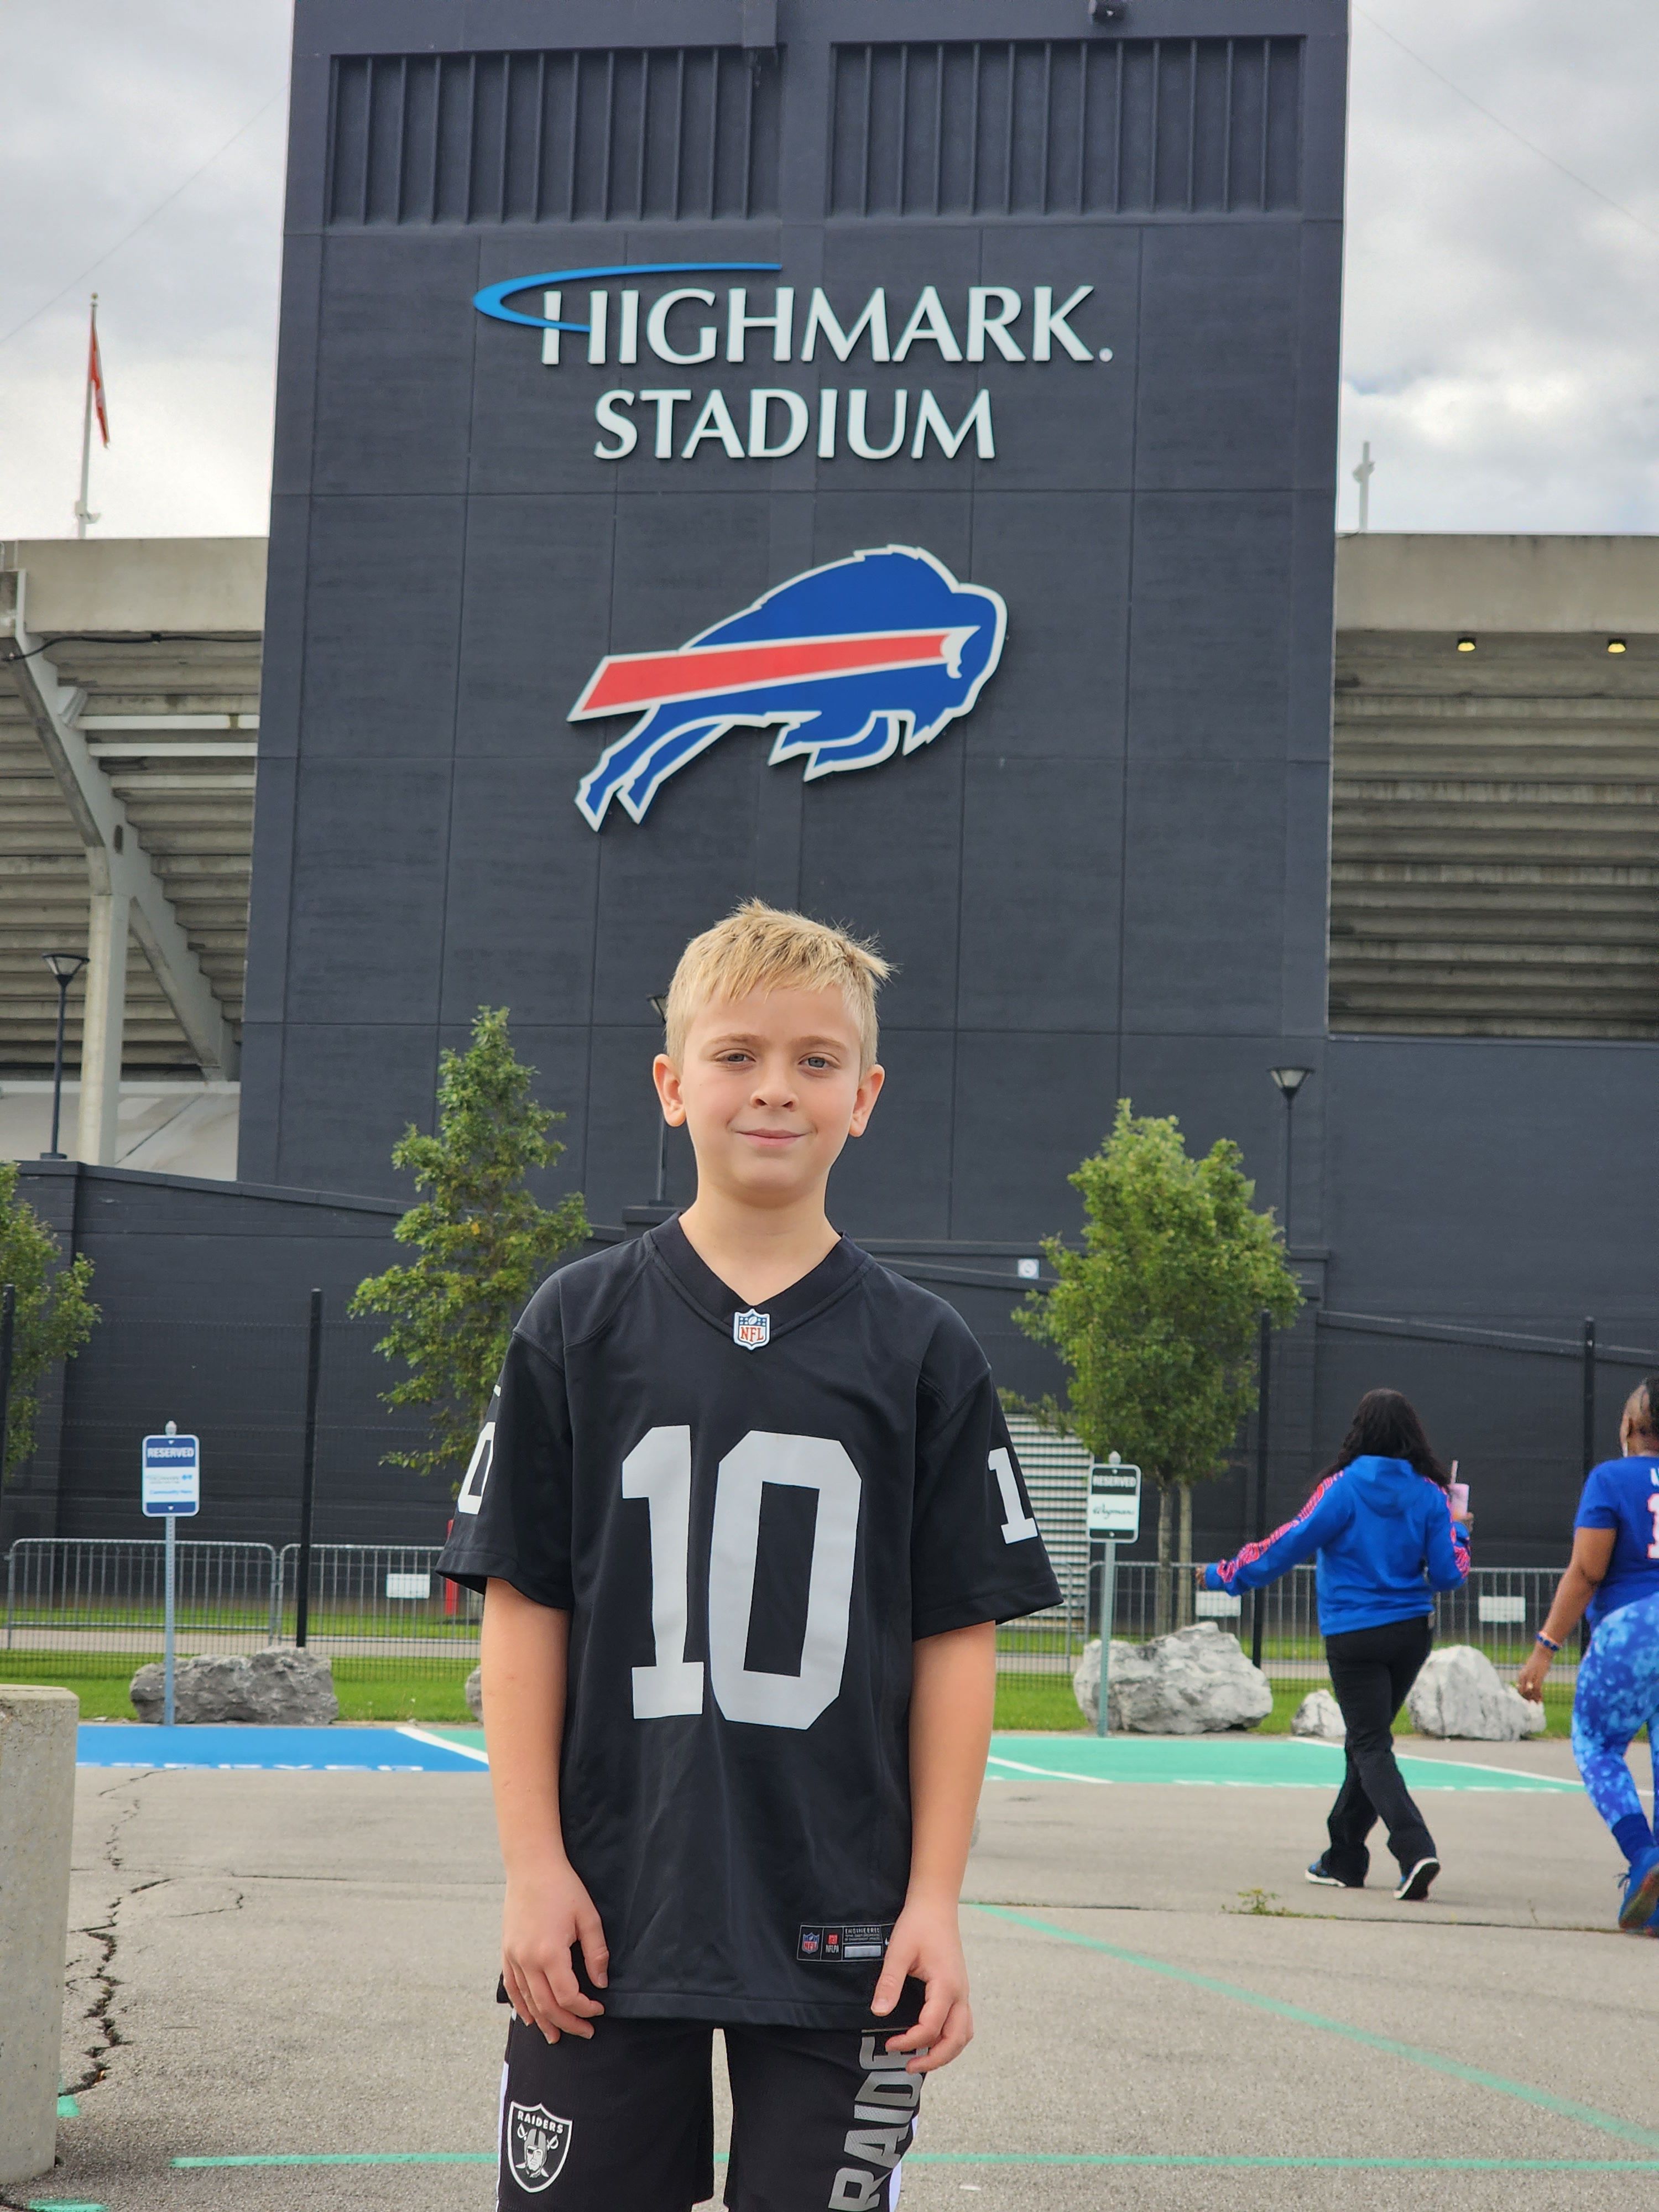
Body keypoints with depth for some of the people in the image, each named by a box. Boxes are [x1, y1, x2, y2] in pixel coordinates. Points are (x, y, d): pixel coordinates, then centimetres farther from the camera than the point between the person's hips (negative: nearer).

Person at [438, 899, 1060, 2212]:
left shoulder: (924, 1353, 2)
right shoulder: (582, 1326, 2)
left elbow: (959, 1638, 2)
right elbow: (524, 1609, 2)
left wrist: (935, 1900, -3)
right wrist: (533, 1863, -4)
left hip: (840, 1929, 0)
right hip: (611, 1909, 0)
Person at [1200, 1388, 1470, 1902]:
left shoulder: (1343, 1488, -11)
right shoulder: (1430, 1494, -2)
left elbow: (1290, 1545, -8)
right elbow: (1448, 1574, -2)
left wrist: (1225, 1575, 4)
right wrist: (1457, 1533, 18)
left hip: (1353, 1636, -5)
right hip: (1413, 1631, 5)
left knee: (1371, 1748, -3)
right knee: (1367, 1741, 17)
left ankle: (1415, 1850, -22)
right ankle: (1344, 1859, 25)